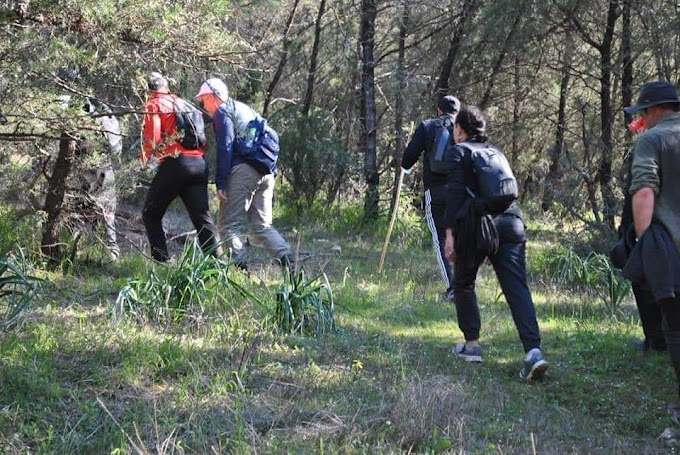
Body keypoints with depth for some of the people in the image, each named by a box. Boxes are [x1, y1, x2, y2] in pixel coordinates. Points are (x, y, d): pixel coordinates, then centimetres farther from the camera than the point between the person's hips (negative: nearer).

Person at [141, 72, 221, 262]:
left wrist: (146, 155, 6)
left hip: (174, 163, -5)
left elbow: (152, 136, -11)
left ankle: (162, 260, 1)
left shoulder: (154, 105, 3)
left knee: (151, 214, 10)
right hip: (199, 163, 6)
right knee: (202, 216, 3)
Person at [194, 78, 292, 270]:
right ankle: (287, 260, -6)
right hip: (267, 172, 8)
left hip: (243, 170, -8)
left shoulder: (222, 112, 1)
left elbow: (225, 148, -11)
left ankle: (240, 266, -12)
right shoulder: (247, 110, 27)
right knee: (262, 225, 11)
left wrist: (220, 183, -12)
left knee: (228, 225, -1)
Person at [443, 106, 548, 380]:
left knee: (463, 284, 18)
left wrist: (450, 233, -7)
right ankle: (533, 350, -24)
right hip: (511, 221, 4)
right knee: (517, 287, -7)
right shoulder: (496, 152, 25)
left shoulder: (459, 151, 8)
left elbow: (456, 193, -4)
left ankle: (472, 344, 17)